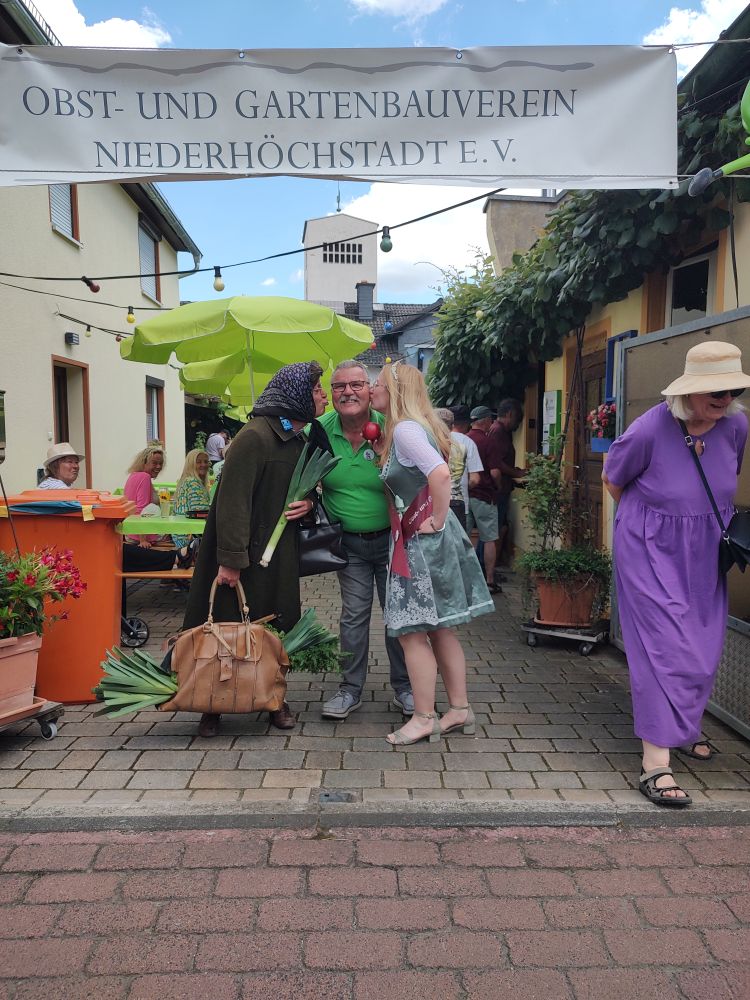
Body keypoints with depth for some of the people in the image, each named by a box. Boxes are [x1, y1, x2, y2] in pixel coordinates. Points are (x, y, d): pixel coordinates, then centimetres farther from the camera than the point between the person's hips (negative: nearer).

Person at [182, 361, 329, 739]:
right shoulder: (254, 436, -17)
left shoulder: (300, 441, 10)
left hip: (280, 555, 7)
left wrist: (309, 501, -1)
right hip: (243, 556, -7)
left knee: (276, 627, 10)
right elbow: (232, 501, -22)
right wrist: (230, 559, -24)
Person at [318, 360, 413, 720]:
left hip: (390, 538, -1)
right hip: (349, 542, 2)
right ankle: (351, 689, 21)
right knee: (354, 615, 7)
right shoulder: (320, 430, -8)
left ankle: (403, 687, 24)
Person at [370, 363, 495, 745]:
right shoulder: (412, 426, 14)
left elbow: (441, 473, -29)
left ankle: (425, 719, 11)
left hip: (423, 542, -10)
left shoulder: (405, 429, -16)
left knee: (411, 631, 0)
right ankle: (460, 709, 24)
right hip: (421, 540, 10)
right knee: (439, 628, 15)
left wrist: (437, 521, -21)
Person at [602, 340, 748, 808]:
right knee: (665, 647, -10)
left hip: (704, 556, 6)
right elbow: (613, 480, -3)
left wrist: (707, 519, 13)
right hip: (651, 552, -5)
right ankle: (656, 764, -5)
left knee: (703, 650, 14)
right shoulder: (650, 429, -21)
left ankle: (685, 728, 39)